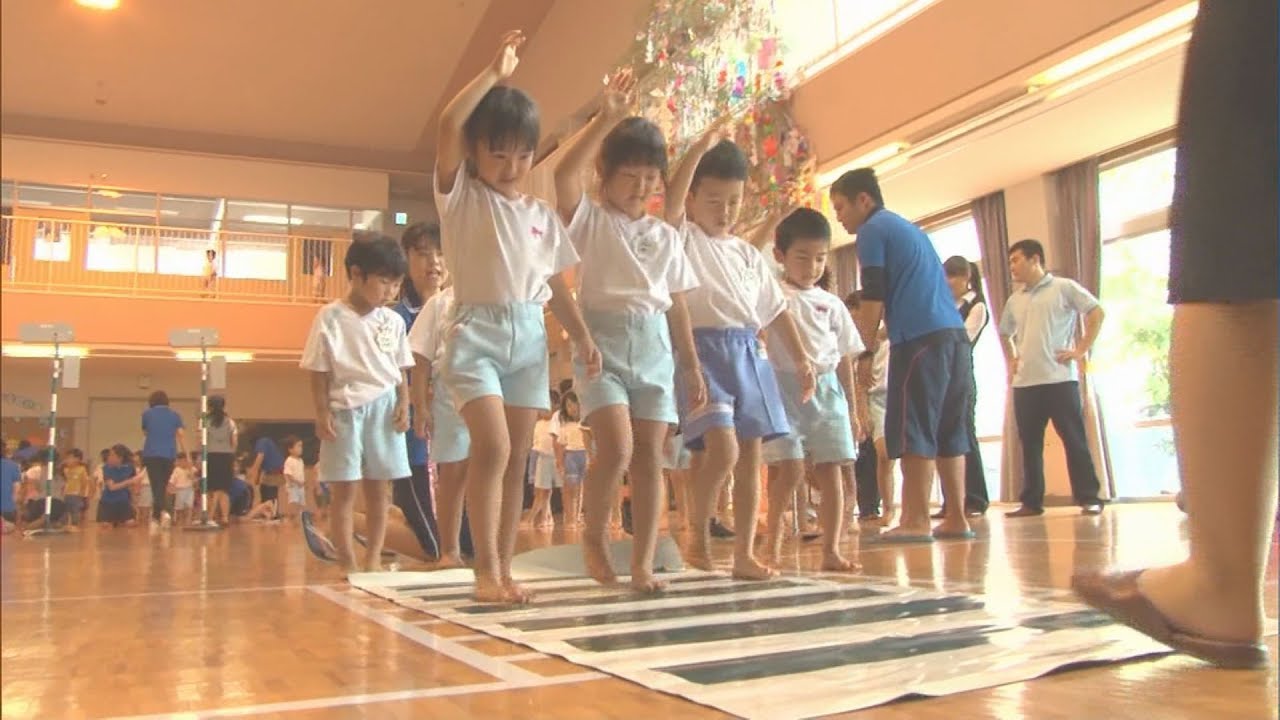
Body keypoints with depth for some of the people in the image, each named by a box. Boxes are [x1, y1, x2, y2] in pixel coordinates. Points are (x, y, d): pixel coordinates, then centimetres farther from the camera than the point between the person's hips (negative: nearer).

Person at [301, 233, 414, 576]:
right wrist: (322, 412, -8)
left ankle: (374, 557, 15)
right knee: (344, 490, 1)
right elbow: (319, 371, -3)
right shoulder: (330, 317, -5)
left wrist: (403, 403, 0)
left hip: (384, 409, 3)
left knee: (377, 489, 8)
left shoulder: (393, 321, 7)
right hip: (345, 410, -3)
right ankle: (346, 561, 7)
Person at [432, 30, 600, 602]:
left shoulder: (541, 215, 14)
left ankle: (503, 566, 13)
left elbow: (557, 286, 15)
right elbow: (448, 125, -14)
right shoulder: (460, 195, 2)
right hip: (476, 332, -4)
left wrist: (582, 337, 5)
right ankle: (485, 568, -6)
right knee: (493, 447, -17)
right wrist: (495, 73, -11)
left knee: (517, 458, 5)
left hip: (530, 336, 5)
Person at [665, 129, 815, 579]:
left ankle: (744, 554, 12)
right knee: (722, 448, -20)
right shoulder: (683, 237, 3)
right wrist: (701, 148, -16)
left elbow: (776, 309, 19)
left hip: (749, 351, 6)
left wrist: (802, 360, 14)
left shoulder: (748, 254, 18)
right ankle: (699, 532, 4)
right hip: (704, 349, -6)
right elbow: (671, 201, -18)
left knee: (750, 456, 4)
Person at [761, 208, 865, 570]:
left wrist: (852, 408, 14)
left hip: (828, 390, 5)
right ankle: (773, 546, 4)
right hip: (787, 387, -4)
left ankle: (831, 550, 9)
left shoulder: (832, 304, 13)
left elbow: (845, 359, 15)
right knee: (791, 469, -11)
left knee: (830, 471, 2)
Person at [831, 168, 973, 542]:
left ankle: (917, 521, -8)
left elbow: (873, 297, -7)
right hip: (955, 334, 9)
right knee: (947, 431, 10)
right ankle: (956, 518, 12)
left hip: (921, 339, -9)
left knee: (913, 433, -7)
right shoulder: (909, 228, 27)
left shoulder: (873, 229, 1)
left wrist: (865, 353, -4)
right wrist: (876, 336, 28)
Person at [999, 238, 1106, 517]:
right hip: (1024, 382, 5)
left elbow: (1096, 312, -3)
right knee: (1030, 444, 6)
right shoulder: (1014, 300, 18)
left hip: (1060, 378, -5)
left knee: (1074, 439, -3)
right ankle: (1031, 502, 11)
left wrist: (1081, 351, -7)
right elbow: (1004, 333, 32)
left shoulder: (1064, 288, 1)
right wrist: (1011, 361, 18)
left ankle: (1089, 498, 2)